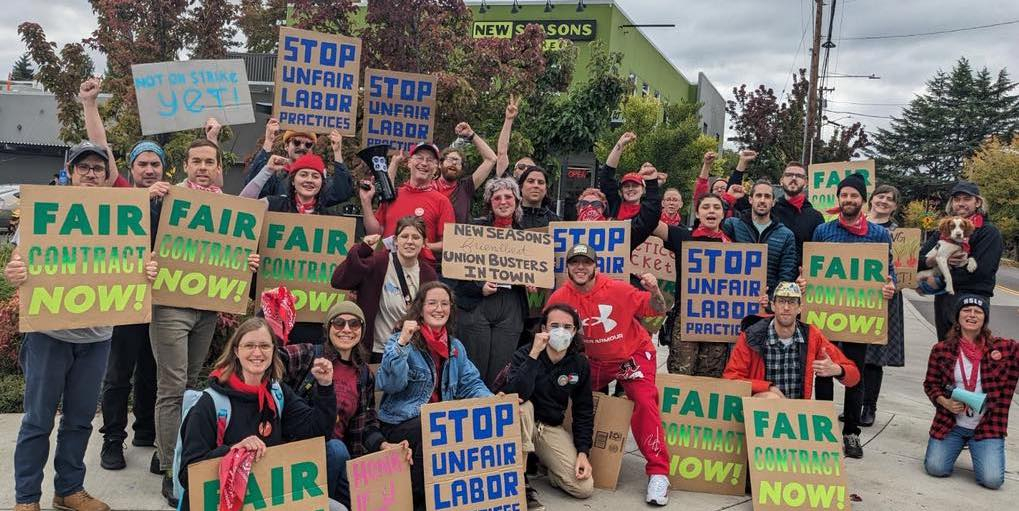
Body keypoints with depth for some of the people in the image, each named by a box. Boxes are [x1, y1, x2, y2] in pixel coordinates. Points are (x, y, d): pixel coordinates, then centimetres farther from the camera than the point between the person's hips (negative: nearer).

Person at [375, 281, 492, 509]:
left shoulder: (455, 346, 12)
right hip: (402, 423, -6)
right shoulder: (400, 340, -6)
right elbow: (388, 384, -22)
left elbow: (471, 384, 10)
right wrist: (402, 343, -31)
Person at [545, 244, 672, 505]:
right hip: (594, 361, 4)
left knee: (645, 402, -21)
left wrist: (654, 291, -34)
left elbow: (657, 311, -14)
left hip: (633, 355, -4)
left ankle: (658, 473, -13)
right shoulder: (560, 298, -13)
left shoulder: (618, 289, -21)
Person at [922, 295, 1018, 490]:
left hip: (987, 426, -1)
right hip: (950, 424, 1)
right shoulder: (942, 350, -2)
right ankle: (955, 446, 24)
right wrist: (945, 402, -12)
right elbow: (930, 384, 5)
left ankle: (978, 450, 21)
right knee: (935, 468, -10)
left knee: (992, 480, -14)